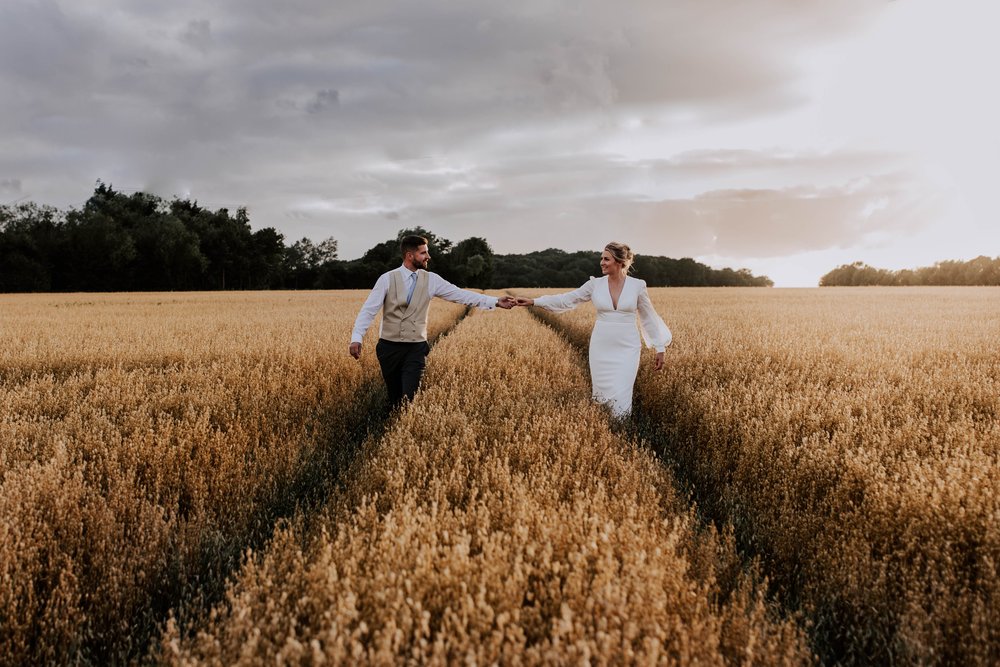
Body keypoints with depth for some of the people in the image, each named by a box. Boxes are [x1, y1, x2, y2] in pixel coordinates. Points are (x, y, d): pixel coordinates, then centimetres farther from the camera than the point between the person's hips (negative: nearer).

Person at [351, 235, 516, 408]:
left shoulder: (431, 280, 0)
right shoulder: (387, 279, -6)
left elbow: (460, 295, -3)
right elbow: (368, 310, -9)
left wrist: (496, 301, -10)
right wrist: (356, 338, -22)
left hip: (416, 348, 1)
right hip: (389, 347, 0)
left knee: (409, 397, -12)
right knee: (393, 396, 11)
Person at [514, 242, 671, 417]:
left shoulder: (637, 285, -3)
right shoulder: (595, 284, 2)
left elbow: (649, 317, 4)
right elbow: (567, 300, 2)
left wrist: (660, 348, 5)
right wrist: (533, 301, -4)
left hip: (627, 349, -2)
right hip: (601, 348, 3)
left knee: (620, 399, -7)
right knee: (600, 396, 7)